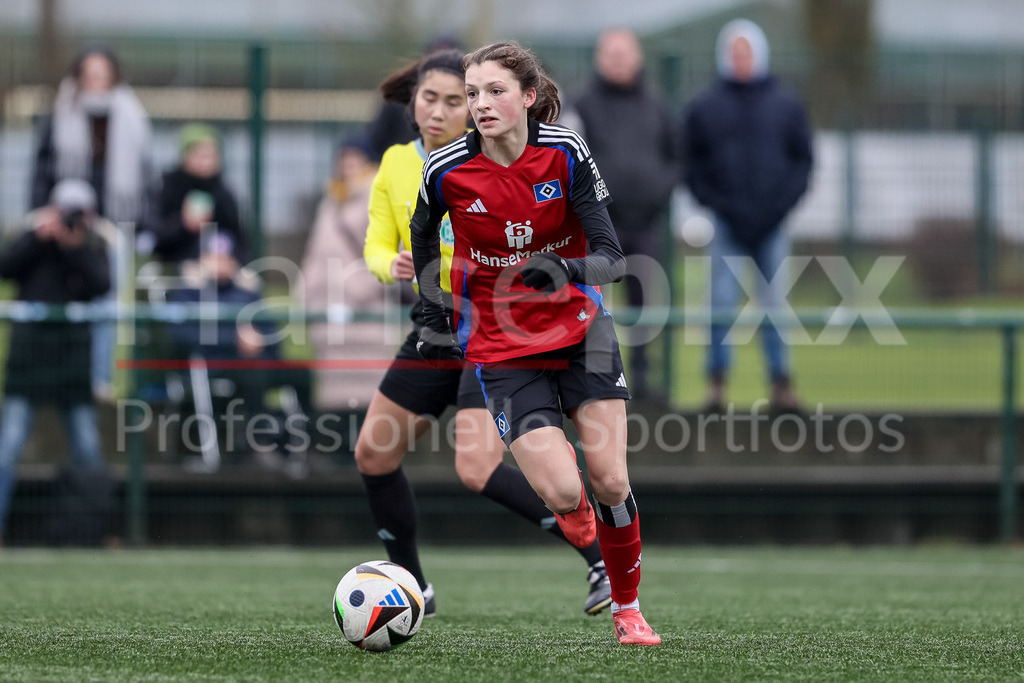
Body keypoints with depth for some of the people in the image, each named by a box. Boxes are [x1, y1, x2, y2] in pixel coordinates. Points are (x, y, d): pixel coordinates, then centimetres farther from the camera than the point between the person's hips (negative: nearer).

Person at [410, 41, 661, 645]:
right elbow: (422, 236, 12)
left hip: (579, 326, 1)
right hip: (500, 345, -1)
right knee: (563, 492, -16)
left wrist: (562, 270, -34)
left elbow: (611, 256, -15)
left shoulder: (566, 153, -13)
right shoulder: (446, 170, -12)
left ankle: (628, 609, 15)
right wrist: (434, 317, 11)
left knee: (611, 482, -9)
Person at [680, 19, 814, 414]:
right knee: (722, 303, -5)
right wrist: (719, 205, -7)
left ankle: (781, 384, 5)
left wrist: (780, 206, -5)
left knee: (775, 305, 0)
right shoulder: (704, 108, 6)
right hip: (727, 225, -1)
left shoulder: (786, 106, 8)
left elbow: (803, 160, 8)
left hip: (772, 224, 1)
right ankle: (716, 383, -1)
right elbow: (693, 168, 7)